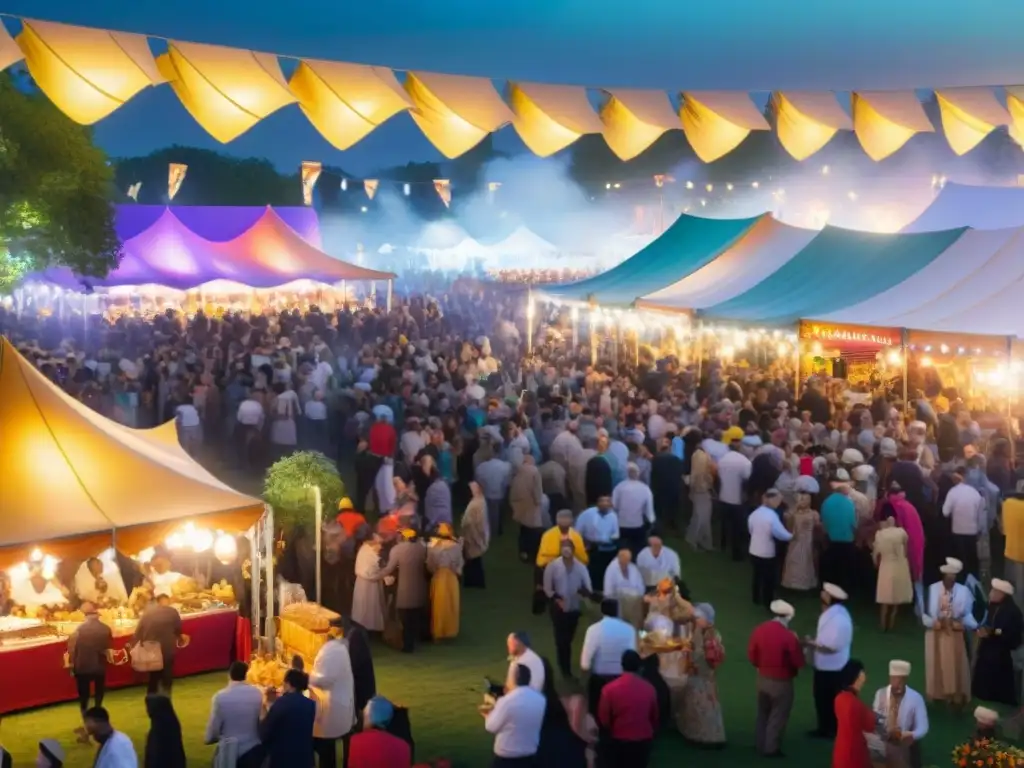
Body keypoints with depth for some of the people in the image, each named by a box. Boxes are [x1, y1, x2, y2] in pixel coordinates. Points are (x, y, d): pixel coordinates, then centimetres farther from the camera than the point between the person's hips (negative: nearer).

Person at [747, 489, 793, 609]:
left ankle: (757, 599, 38)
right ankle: (768, 603, 19)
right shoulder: (772, 515, -25)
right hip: (767, 554, -7)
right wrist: (791, 536, -3)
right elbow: (781, 534, -22)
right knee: (769, 579, 10)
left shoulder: (754, 513, -2)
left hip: (754, 551, 7)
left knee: (758, 575, 24)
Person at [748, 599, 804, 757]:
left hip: (762, 679, 5)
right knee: (777, 717, 11)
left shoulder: (759, 630, -7)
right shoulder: (789, 636, -22)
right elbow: (799, 662, -14)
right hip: (781, 682, -5)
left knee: (763, 713, 22)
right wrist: (796, 644, 2)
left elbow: (751, 655, 2)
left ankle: (760, 745, 31)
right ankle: (771, 748, 19)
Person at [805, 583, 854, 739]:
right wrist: (814, 641, -1)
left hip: (832, 667, -9)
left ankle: (831, 730, 23)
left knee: (829, 699, 7)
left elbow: (832, 646, -28)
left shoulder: (838, 619, -28)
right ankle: (825, 728, 35)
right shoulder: (831, 613, 4)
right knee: (822, 697, 21)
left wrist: (812, 643, -19)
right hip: (824, 665, 9)